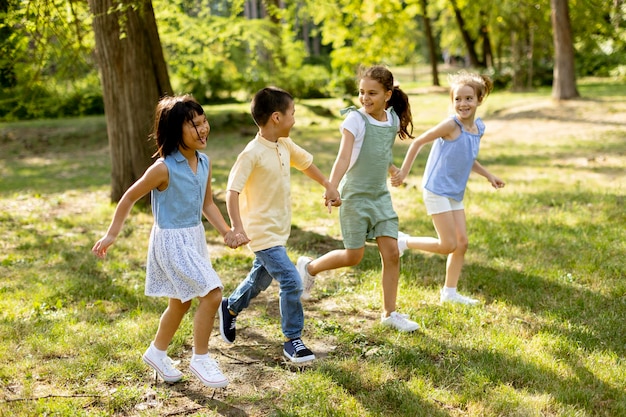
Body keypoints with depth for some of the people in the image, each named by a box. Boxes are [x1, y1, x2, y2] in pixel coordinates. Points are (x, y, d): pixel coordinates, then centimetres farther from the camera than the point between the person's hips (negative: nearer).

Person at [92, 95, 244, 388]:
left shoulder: (203, 163, 0)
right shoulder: (164, 168, -21)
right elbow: (129, 198, -11)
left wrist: (226, 232, 0)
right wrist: (111, 235, -8)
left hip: (195, 237, 8)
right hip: (172, 240, -8)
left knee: (180, 303, 20)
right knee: (212, 294, -14)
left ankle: (157, 353, 41)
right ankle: (200, 359, 2)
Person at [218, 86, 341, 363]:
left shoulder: (285, 145, 2)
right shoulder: (252, 154, -23)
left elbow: (305, 162, 21)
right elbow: (232, 191, -27)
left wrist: (328, 186, 20)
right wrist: (238, 228, -36)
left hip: (280, 229, 9)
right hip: (262, 233, -9)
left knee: (261, 278, 25)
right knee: (291, 282, -13)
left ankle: (230, 308, 51)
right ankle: (292, 340, 3)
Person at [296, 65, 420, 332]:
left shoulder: (393, 119, 2)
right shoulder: (355, 119, -15)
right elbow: (343, 157, -25)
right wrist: (331, 188, -38)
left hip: (380, 195, 5)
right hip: (355, 196, -5)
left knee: (392, 253, 0)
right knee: (354, 256, 0)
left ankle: (389, 313, 13)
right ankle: (309, 268, 27)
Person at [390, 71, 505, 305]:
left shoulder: (479, 128, 6)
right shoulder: (451, 125, -17)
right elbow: (418, 142, -10)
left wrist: (488, 175, 14)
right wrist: (403, 172, -11)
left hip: (455, 194, 8)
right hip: (437, 190, -8)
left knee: (462, 242, 9)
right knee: (448, 245, -8)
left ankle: (449, 293, 20)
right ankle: (404, 242, 12)